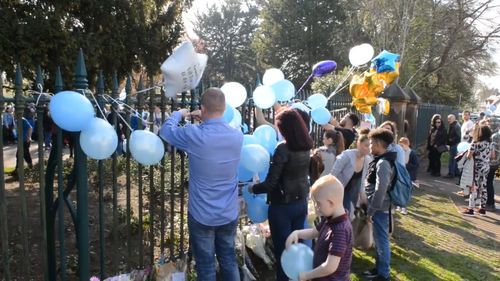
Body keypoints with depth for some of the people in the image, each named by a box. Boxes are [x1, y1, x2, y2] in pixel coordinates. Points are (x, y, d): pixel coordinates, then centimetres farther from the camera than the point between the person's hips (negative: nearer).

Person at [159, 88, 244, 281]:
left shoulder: (194, 135, -20)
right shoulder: (237, 136, -8)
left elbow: (166, 130, -1)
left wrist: (179, 113, 16)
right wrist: (207, 118, 19)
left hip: (202, 216, -3)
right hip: (229, 215, 4)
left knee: (206, 264, 12)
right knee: (229, 259, 19)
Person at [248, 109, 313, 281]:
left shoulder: (283, 149, -21)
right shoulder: (307, 147, 0)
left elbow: (270, 183, -22)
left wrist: (253, 189, -3)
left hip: (282, 206, -7)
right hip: (301, 203, 7)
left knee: (282, 249, 9)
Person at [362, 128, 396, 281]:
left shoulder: (383, 163, -20)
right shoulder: (380, 161, 9)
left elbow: (380, 190, -24)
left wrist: (370, 211, -18)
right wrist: (371, 209, 16)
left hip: (380, 209, -9)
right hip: (378, 207, 9)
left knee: (381, 240, 3)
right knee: (378, 240, 19)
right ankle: (379, 268, 32)